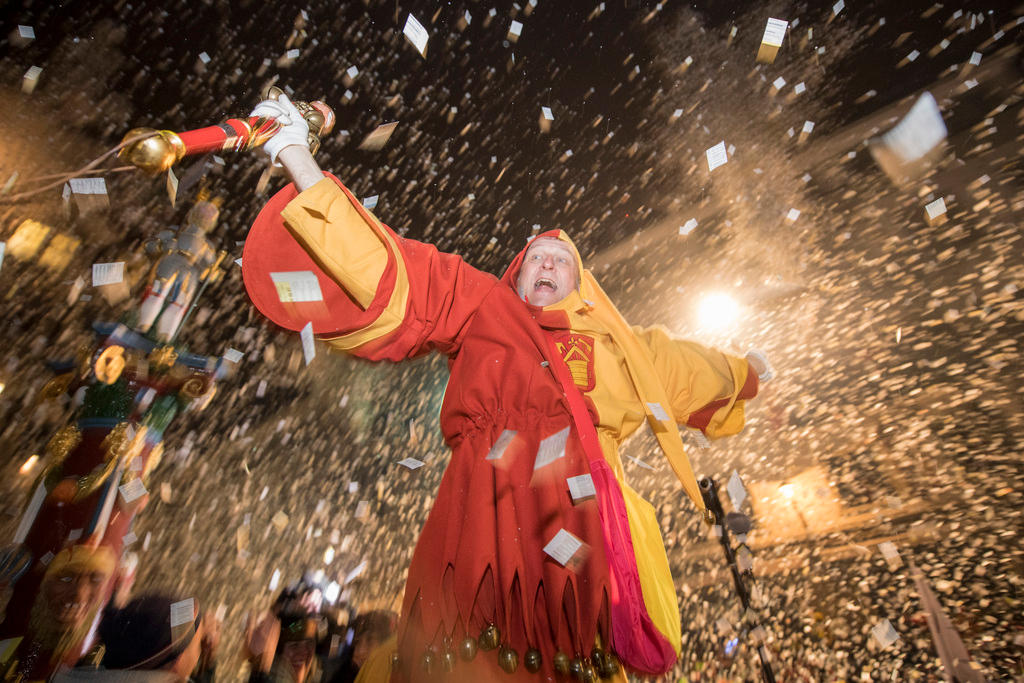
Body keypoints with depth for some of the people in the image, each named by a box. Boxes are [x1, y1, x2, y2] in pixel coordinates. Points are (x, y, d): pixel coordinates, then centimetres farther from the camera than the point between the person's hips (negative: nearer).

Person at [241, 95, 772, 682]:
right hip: (493, 519, -3)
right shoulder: (483, 308, 13)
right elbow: (389, 274, 6)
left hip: (593, 534, 4)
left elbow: (687, 368, 41)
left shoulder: (621, 344, 24)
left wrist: (744, 370, 58)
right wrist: (299, 159, 3)